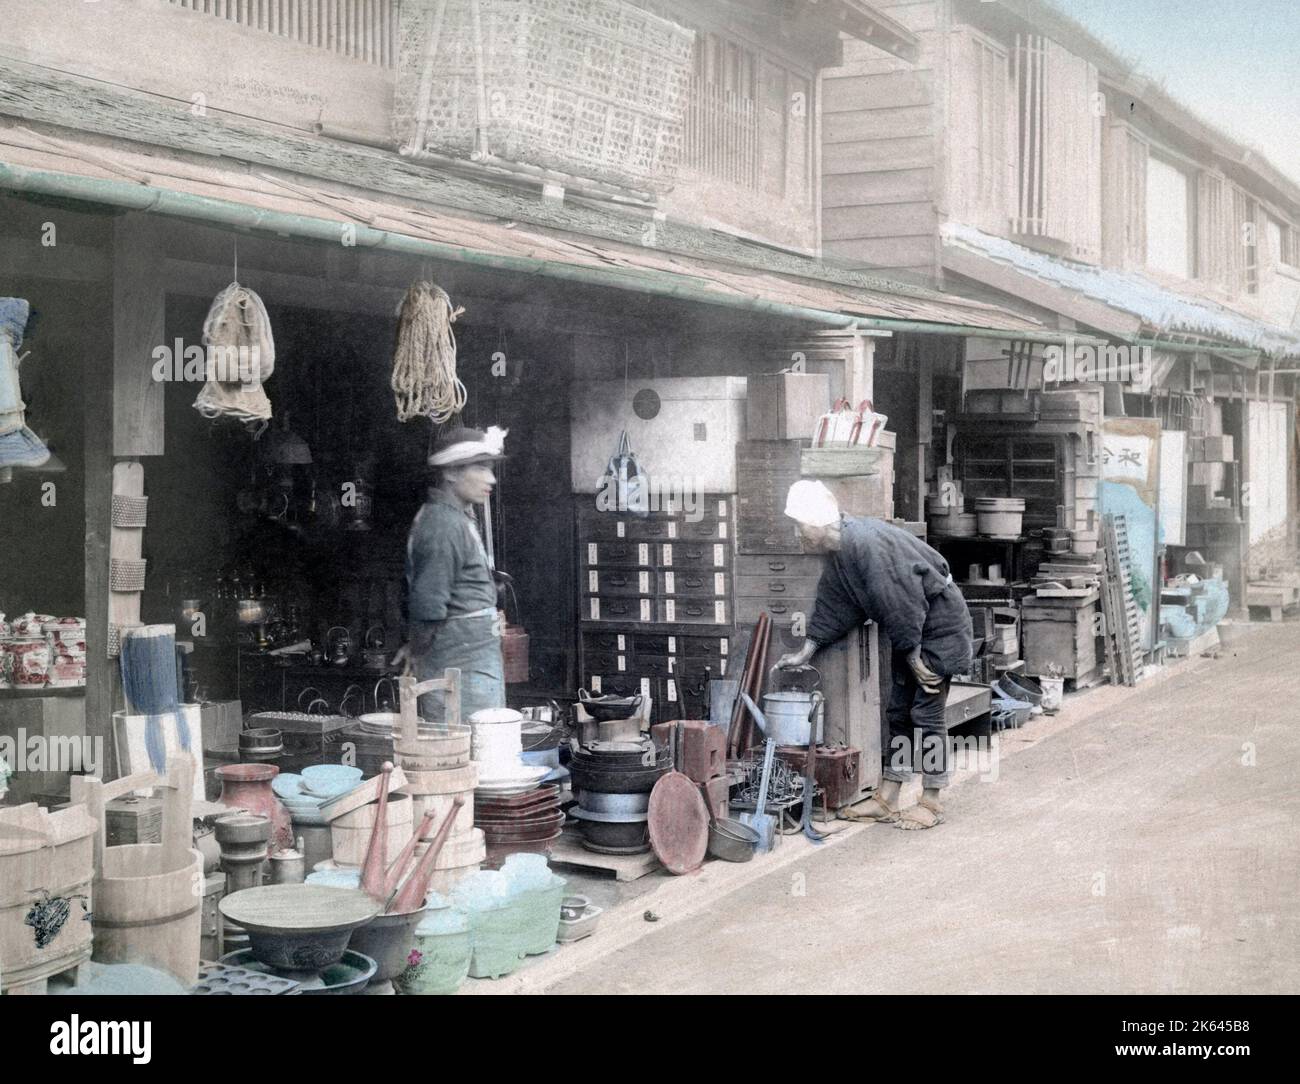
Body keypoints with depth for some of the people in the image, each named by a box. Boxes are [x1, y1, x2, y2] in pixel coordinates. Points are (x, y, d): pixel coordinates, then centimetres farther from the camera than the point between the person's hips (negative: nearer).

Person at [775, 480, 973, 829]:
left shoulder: (867, 543, -28)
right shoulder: (839, 554, 3)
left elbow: (900, 605, -27)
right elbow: (833, 607, 12)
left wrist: (915, 657, -20)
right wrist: (806, 652, 12)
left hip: (939, 623, -10)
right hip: (911, 631, 10)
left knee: (926, 712, -6)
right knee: (899, 711, 10)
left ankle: (932, 803, 3)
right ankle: (886, 799, 16)